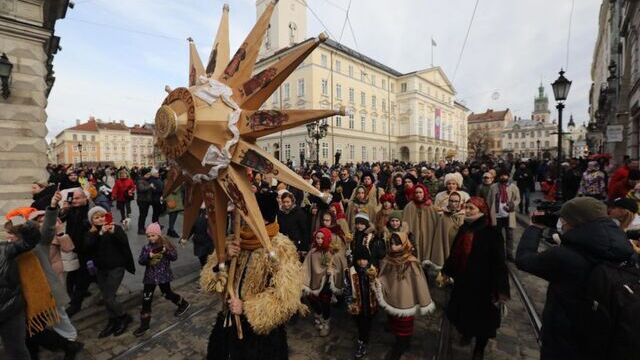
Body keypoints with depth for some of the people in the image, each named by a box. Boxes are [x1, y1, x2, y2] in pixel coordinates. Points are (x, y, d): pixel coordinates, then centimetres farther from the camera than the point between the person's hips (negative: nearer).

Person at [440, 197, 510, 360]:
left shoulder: (491, 233, -18)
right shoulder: (463, 229, 0)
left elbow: (499, 263, -17)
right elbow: (455, 253, 10)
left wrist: (501, 290, -17)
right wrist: (445, 273, 16)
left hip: (483, 285, -5)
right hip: (462, 282, 5)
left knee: (481, 318, 12)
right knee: (462, 313, 19)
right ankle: (467, 333, 49)